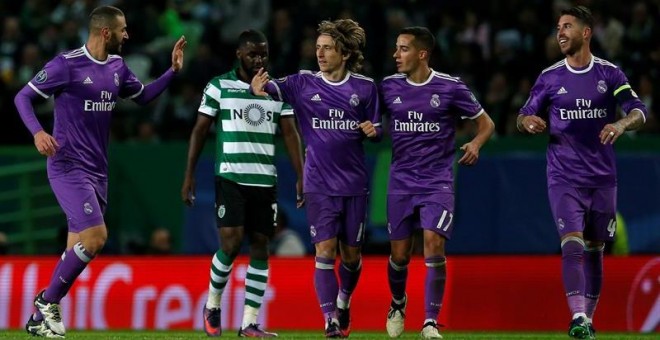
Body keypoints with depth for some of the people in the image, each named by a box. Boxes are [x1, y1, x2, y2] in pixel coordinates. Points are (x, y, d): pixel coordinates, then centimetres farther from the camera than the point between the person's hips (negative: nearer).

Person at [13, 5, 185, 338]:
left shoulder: (116, 66, 9)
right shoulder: (67, 64, -13)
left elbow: (143, 96, 25)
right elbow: (23, 97, -8)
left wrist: (173, 70, 12)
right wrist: (38, 132, -25)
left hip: (97, 170, 8)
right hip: (69, 167, -8)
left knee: (79, 249, 7)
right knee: (95, 237, -19)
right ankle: (49, 302, -3)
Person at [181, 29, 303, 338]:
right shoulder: (219, 87, 0)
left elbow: (290, 133, 5)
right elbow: (200, 130, 3)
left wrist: (300, 176, -4)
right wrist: (189, 174, -2)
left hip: (265, 181, 3)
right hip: (230, 178, -3)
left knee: (260, 246, 1)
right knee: (231, 243, -13)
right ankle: (212, 305, 12)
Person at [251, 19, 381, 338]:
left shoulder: (365, 87, 2)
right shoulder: (304, 83, -2)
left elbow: (377, 129, 10)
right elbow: (270, 88, -18)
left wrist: (373, 131, -13)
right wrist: (259, 87, -41)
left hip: (354, 183, 1)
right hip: (320, 184, -1)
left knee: (351, 253, 9)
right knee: (325, 249, -11)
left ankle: (344, 300, 37)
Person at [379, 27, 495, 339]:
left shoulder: (450, 88, -6)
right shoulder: (389, 87, 2)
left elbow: (485, 123, 4)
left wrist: (475, 144, -15)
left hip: (437, 182, -3)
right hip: (401, 182, 3)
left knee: (434, 243, -17)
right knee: (399, 253, 5)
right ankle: (398, 304, 35)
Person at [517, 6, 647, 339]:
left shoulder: (610, 74, 1)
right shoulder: (550, 77, 3)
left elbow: (639, 111, -7)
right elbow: (524, 116, 8)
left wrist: (622, 123, -29)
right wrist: (527, 121, -16)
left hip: (602, 177, 1)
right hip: (564, 178, -1)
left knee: (594, 249, 9)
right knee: (572, 245, -16)